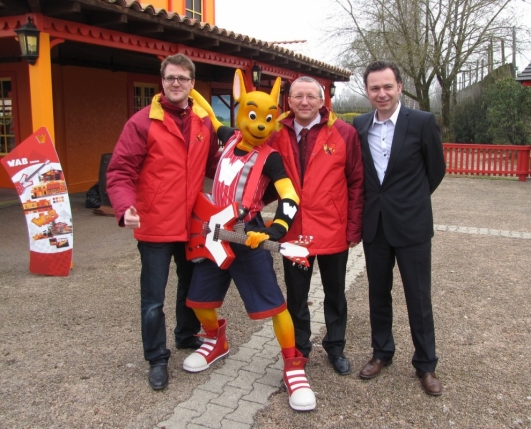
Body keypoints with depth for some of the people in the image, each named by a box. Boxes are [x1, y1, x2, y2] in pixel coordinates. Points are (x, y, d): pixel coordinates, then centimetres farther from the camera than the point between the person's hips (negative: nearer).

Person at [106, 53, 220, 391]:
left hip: (192, 224, 5)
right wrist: (125, 207, -31)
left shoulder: (204, 123, 4)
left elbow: (213, 166, 13)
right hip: (155, 226, -5)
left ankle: (187, 336, 46)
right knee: (154, 298, 5)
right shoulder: (142, 122, -10)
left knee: (192, 285, 22)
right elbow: (120, 172, -15)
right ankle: (158, 359, 25)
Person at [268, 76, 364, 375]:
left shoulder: (344, 133, -6)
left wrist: (355, 227, -6)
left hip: (333, 230, -1)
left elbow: (357, 182, -4)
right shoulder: (278, 134, 0)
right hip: (294, 230, 2)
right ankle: (299, 349, 33)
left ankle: (335, 347, 36)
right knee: (296, 296, 14)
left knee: (335, 294, 16)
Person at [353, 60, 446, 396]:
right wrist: (374, 202, 9)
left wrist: (411, 201, 11)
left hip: (411, 224, -3)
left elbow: (436, 169, 3)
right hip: (374, 224, 4)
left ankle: (426, 364, 23)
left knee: (418, 296, 6)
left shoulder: (423, 122, -8)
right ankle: (382, 352, 33)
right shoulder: (359, 126, 2)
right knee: (378, 293, 14)